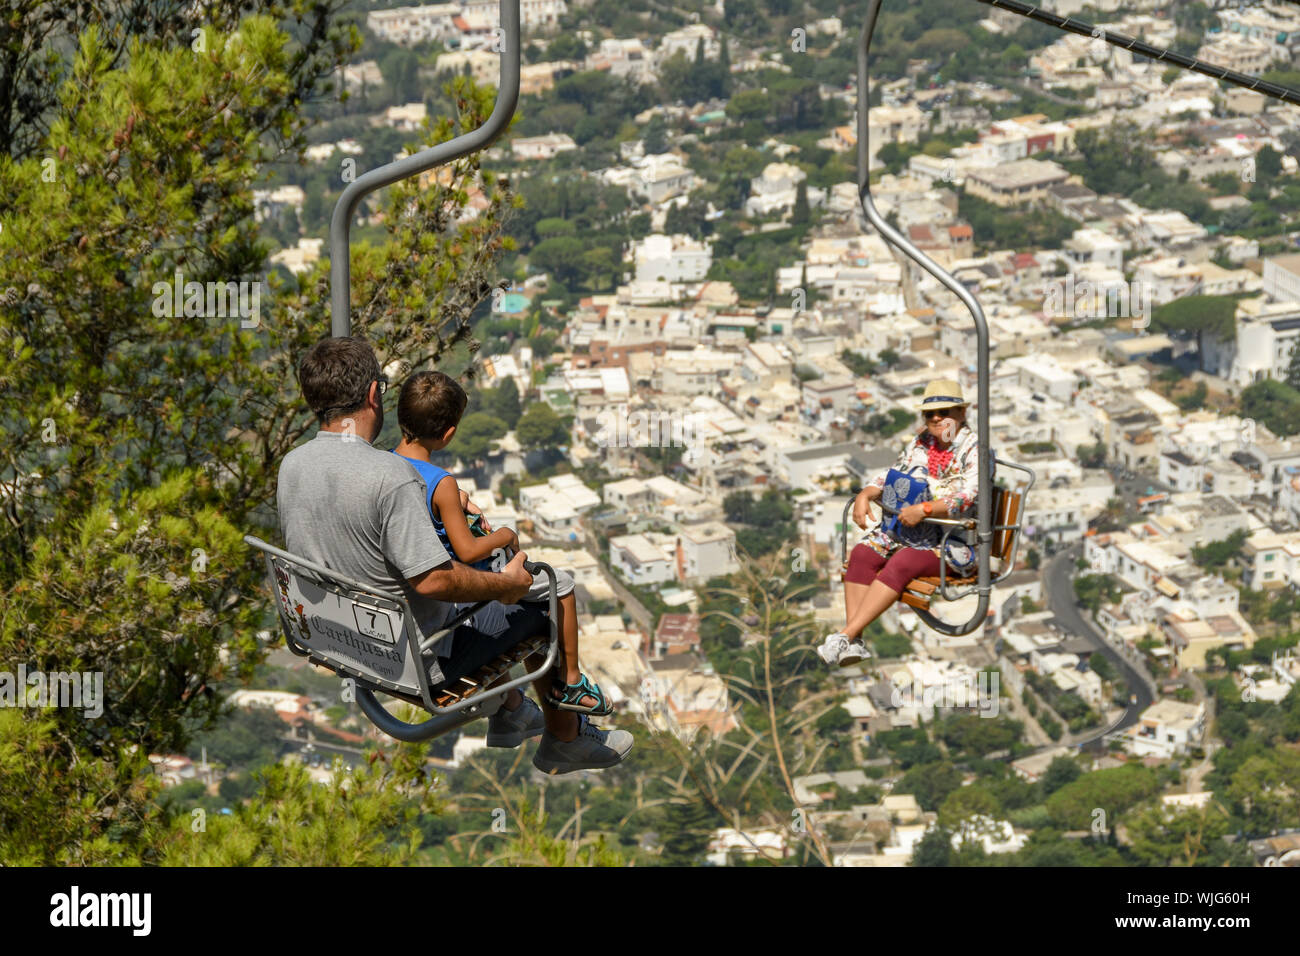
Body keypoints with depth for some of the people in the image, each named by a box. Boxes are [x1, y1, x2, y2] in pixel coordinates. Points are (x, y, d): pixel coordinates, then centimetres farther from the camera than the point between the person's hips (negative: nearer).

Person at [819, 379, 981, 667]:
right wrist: (864, 496, 0)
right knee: (861, 556, -20)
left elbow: (968, 498, -20)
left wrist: (923, 509, -31)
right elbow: (890, 478, 22)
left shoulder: (974, 452, -6)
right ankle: (854, 642, -31)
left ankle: (846, 635, -37)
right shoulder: (920, 444, 16)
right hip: (905, 533, 7)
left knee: (900, 564, -33)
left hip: (951, 543, -7)